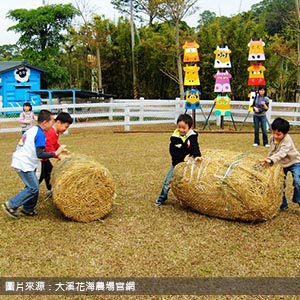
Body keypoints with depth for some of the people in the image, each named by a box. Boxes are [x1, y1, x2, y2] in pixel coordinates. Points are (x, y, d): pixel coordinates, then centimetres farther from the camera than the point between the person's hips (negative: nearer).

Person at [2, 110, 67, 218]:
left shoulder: (32, 130, 12)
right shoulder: (40, 134, -17)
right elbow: (40, 154, -24)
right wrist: (55, 153, -19)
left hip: (19, 161, 10)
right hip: (24, 164, -10)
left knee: (33, 185, 15)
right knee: (33, 188, -4)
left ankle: (28, 209, 22)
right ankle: (11, 205, 0)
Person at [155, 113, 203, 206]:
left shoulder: (192, 136, -11)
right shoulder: (175, 137, -11)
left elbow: (194, 147, -26)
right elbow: (172, 151, -13)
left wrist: (196, 155, -47)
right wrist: (182, 158, -25)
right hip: (177, 163, 1)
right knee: (168, 181, 1)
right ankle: (162, 198, 19)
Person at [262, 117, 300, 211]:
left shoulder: (287, 140, -30)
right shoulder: (272, 139, -7)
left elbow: (282, 153, -45)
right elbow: (272, 151, 9)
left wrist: (272, 159, -58)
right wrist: (267, 159, 1)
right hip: (281, 164, 6)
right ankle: (283, 204, 18)